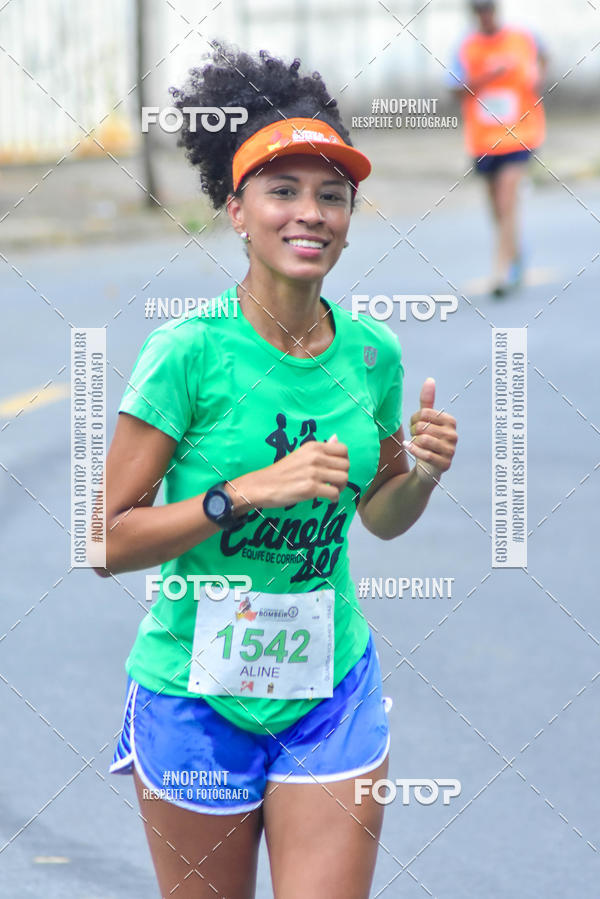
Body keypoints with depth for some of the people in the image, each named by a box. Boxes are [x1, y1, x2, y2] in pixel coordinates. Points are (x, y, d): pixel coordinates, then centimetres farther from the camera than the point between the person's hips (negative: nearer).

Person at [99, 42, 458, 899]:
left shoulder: (372, 353, 0)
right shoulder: (188, 350, -14)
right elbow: (109, 542, -15)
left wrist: (421, 473, -5)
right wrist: (248, 493, -25)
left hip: (332, 695, 3)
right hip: (196, 693, -3)